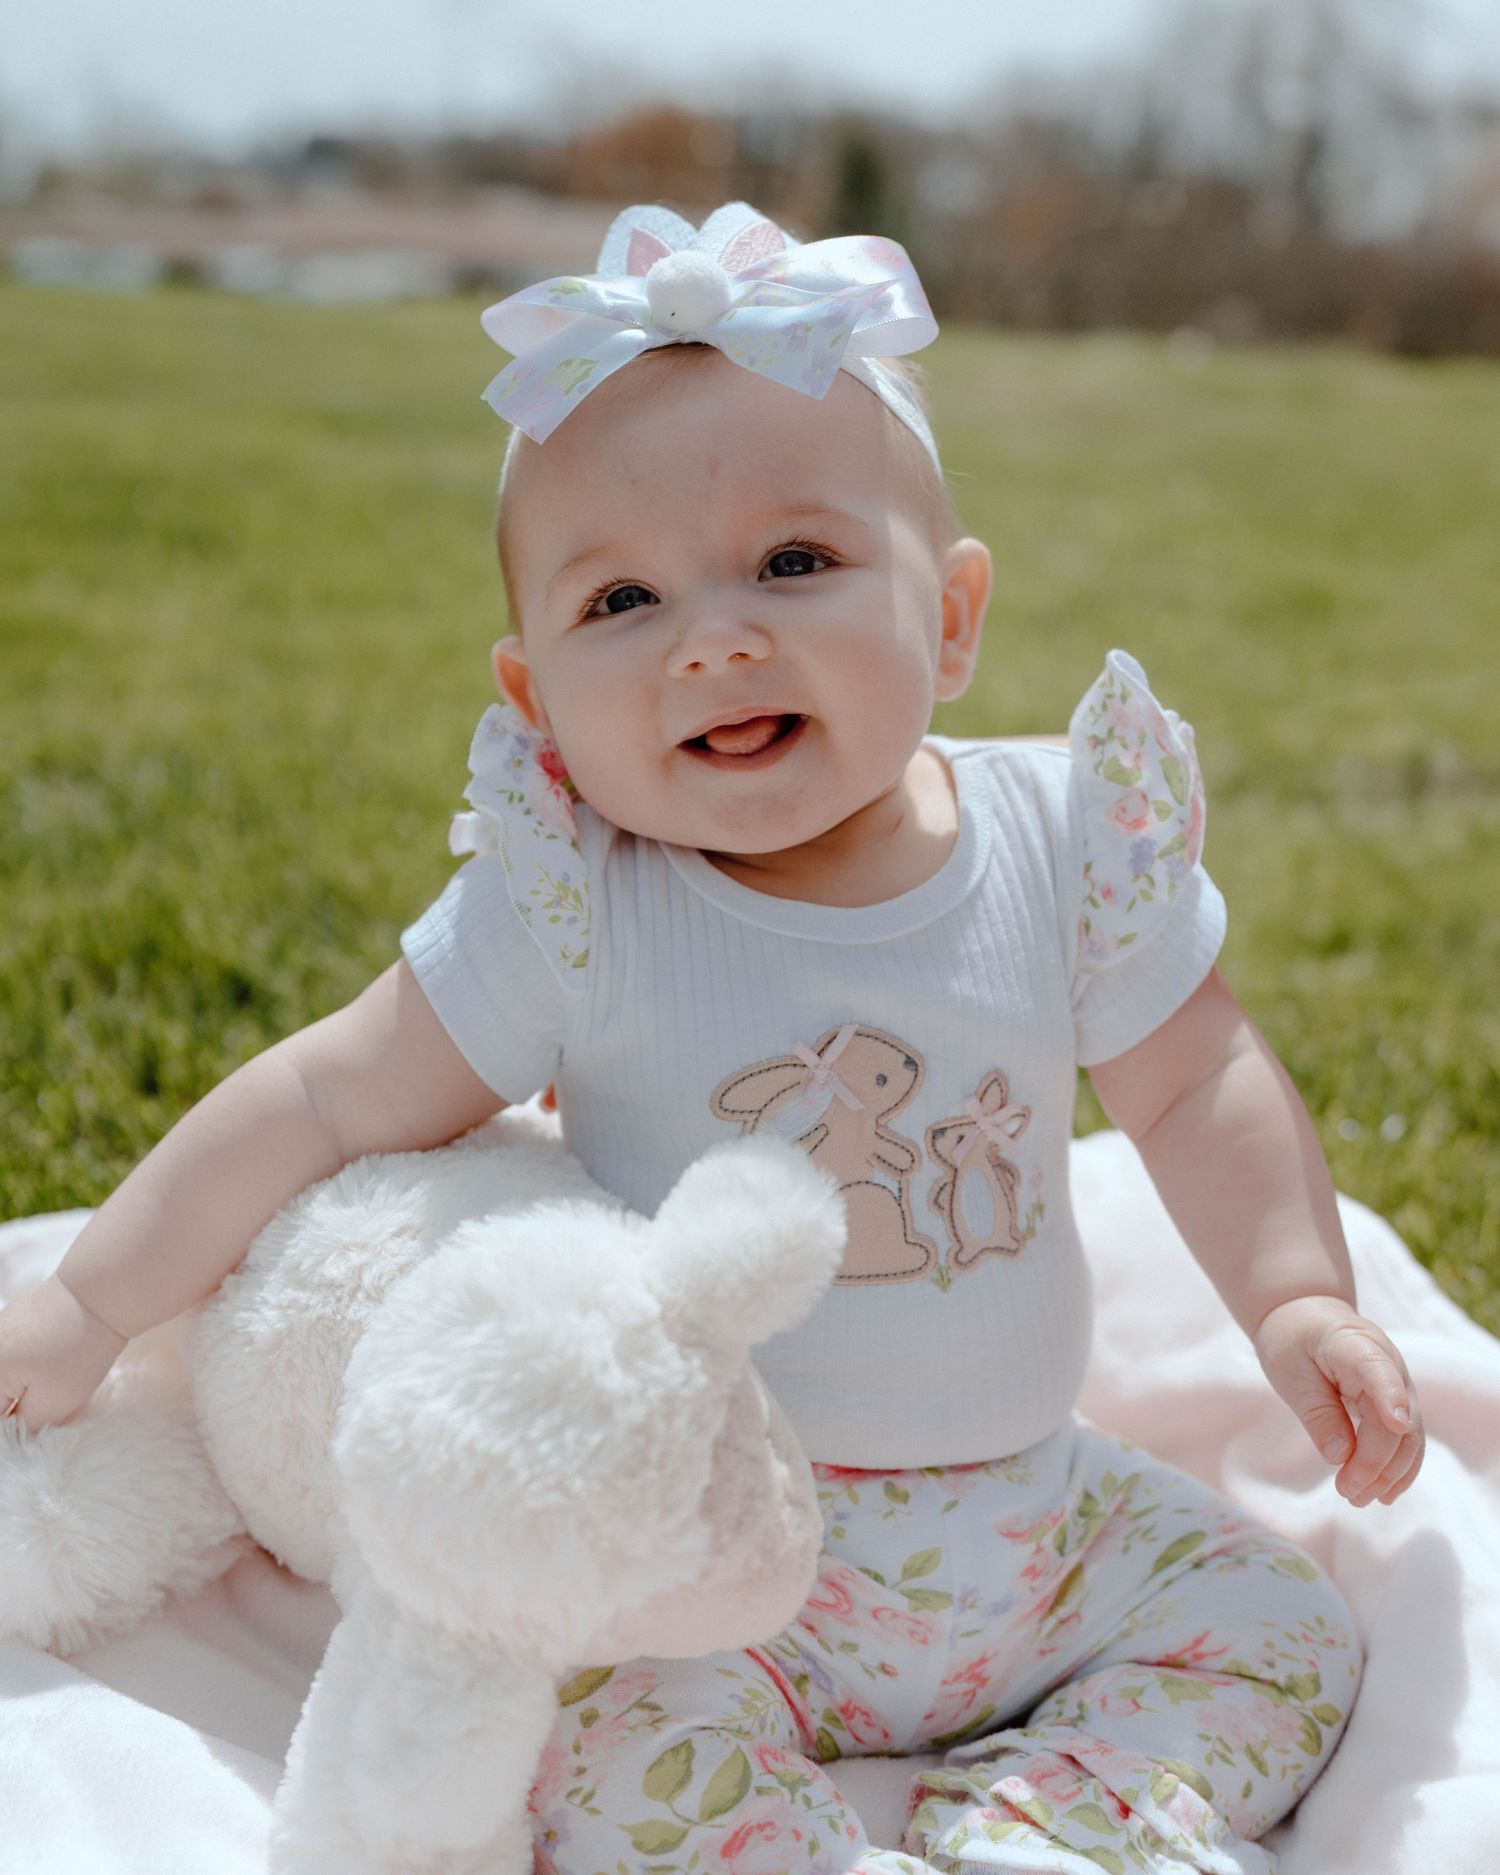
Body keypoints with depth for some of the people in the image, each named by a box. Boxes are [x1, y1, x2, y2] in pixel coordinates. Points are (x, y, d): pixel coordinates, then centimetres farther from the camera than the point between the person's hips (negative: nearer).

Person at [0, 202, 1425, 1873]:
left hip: (1023, 1504, 4)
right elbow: (333, 1100, -9)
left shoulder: (1066, 840, -9)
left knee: (1283, 1629, -1)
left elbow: (1196, 1084, 4)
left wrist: (1300, 1300, -8)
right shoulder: (575, 916, -16)